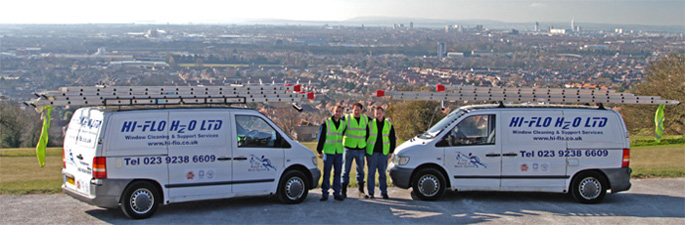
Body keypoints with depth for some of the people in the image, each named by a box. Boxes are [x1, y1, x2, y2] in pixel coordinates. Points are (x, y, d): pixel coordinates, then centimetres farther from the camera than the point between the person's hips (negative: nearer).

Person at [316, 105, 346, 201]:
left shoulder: (343, 124, 9)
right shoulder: (326, 123, -2)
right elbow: (321, 137, -2)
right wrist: (319, 151, -6)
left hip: (339, 153, 4)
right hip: (328, 152, -4)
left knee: (337, 173, 6)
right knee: (326, 173, -3)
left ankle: (336, 193, 12)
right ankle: (325, 194, 2)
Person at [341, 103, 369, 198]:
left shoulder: (365, 119, 7)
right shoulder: (346, 119, -3)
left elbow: (368, 133, 20)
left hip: (361, 149, 3)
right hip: (349, 148, -3)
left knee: (361, 170, 10)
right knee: (346, 170, 1)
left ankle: (361, 190, 18)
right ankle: (344, 191, 6)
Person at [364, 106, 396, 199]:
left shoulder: (389, 125, 6)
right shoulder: (370, 124, 1)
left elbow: (393, 139, 13)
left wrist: (391, 151, 7)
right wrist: (364, 150, 3)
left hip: (384, 153, 1)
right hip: (371, 152, -1)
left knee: (382, 173, 6)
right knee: (371, 173, 2)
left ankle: (384, 192, 12)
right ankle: (370, 193, 7)